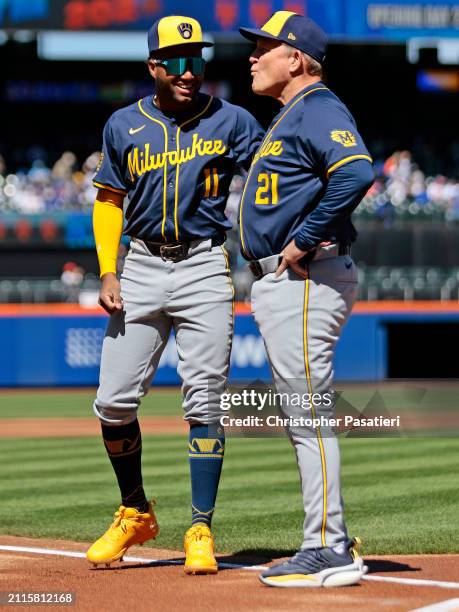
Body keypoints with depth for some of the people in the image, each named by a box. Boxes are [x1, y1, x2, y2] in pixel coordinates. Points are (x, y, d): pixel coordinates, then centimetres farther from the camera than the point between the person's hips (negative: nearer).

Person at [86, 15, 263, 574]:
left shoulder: (229, 122, 2)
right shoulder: (124, 126, 8)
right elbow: (108, 201, 14)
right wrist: (108, 273, 2)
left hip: (204, 267, -2)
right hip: (141, 268, 3)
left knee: (204, 403, -6)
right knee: (114, 402, 0)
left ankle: (200, 532, 0)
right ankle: (135, 513, 21)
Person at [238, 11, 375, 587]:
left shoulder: (318, 109, -12)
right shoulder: (289, 117, 21)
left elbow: (356, 173, -29)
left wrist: (304, 242, -24)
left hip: (306, 281, -11)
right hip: (278, 282, 11)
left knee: (310, 416, -9)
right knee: (301, 419, 13)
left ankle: (328, 551, -7)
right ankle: (331, 543, 19)